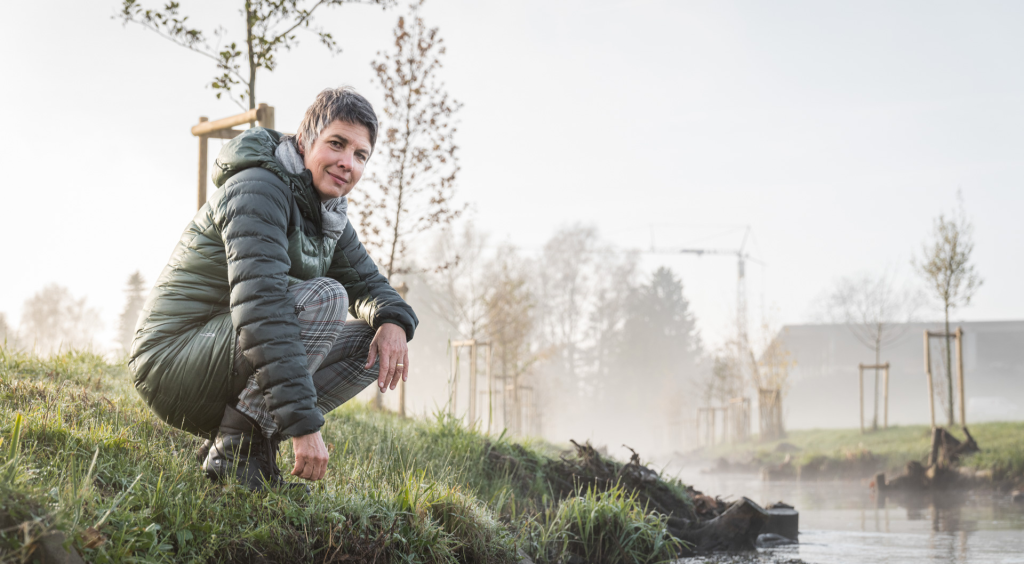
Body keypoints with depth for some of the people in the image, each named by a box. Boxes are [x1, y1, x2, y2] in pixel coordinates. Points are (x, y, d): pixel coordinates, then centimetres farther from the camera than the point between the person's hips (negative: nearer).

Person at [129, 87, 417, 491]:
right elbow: (260, 305, -30)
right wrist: (304, 423, -36)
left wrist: (393, 321, -9)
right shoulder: (258, 188, -19)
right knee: (325, 295, -25)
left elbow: (367, 283, 19)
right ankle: (235, 448, -22)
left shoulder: (329, 214, 9)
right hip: (172, 360, -9)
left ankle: (254, 441, -4)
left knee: (376, 344, 1)